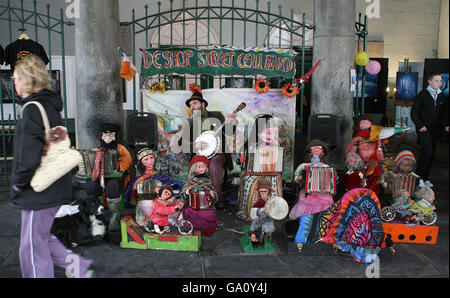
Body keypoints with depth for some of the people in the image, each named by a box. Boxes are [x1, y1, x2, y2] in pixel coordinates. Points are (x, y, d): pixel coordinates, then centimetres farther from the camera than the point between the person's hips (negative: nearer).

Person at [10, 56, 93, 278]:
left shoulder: (32, 110, -19)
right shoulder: (50, 106, 9)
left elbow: (28, 157, -27)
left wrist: (19, 182, -10)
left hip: (38, 193, -9)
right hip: (54, 188, 9)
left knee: (32, 248, 6)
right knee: (40, 236, 23)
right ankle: (75, 263, 22)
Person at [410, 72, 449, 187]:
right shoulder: (422, 95, -4)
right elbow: (414, 112, -6)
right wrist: (420, 125, -13)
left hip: (436, 130, 6)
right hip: (424, 129, -6)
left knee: (432, 154, 7)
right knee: (427, 151, -18)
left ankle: (425, 178, 17)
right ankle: (418, 176, -5)